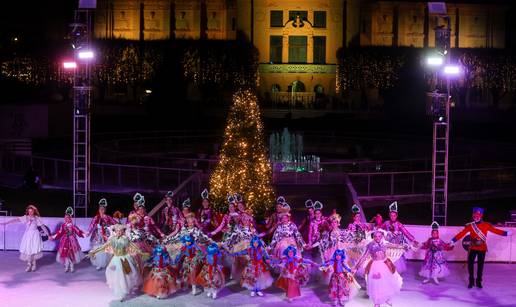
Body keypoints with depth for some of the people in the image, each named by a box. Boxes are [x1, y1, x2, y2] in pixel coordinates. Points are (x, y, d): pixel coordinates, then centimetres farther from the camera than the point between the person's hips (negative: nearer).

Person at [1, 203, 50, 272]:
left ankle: (34, 265, 12)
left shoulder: (37, 218, -3)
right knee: (27, 250, -1)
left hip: (35, 235, -2)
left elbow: (43, 227, 0)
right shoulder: (25, 217, 0)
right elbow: (16, 220, -7)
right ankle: (29, 265, 11)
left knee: (34, 250, -3)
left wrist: (48, 235, 0)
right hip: (27, 235, 2)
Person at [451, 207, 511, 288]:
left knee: (480, 265, 5)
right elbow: (462, 233, -9)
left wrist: (506, 233, -13)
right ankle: (471, 281, 11)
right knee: (470, 264, -3)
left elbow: (495, 230, -6)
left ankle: (478, 281, 18)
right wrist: (453, 241, -15)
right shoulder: (470, 226, -4)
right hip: (473, 248, 0)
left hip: (482, 249, 0)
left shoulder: (486, 225, -3)